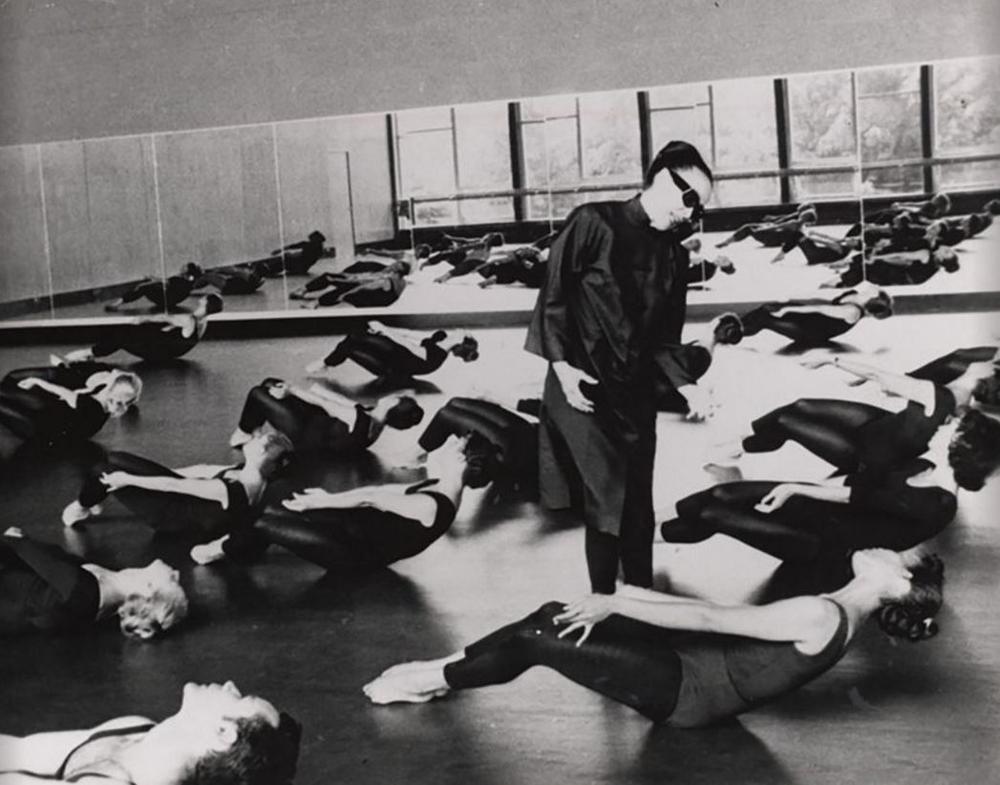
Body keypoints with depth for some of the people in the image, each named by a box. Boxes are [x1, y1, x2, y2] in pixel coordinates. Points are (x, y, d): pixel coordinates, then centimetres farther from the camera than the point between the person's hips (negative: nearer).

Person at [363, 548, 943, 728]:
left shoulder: (822, 616, -20)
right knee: (552, 616, 3)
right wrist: (634, 597, 15)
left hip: (685, 689, -8)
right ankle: (446, 667, 12)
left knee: (540, 638, -11)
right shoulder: (837, 613, 9)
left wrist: (616, 603, -17)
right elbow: (725, 617, 14)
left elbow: (709, 620, -21)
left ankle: (436, 681, 7)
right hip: (688, 663, 8)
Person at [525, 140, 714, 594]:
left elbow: (664, 338, 15)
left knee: (639, 508, 9)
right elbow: (553, 296, -8)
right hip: (584, 389, -6)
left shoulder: (674, 256, 11)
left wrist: (685, 385, 2)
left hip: (637, 394, 6)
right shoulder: (595, 223, -6)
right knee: (609, 503, -9)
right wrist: (562, 365, -15)